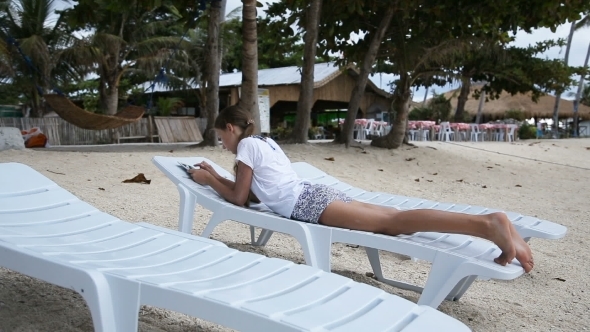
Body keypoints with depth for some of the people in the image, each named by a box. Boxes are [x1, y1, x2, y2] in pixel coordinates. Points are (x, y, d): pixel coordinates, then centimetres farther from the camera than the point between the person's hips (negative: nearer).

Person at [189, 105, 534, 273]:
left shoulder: (246, 145, 5)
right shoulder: (266, 141, 30)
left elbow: (239, 198, 6)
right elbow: (247, 189, 37)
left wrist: (209, 179, 20)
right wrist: (215, 175, 40)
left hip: (307, 203, -8)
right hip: (316, 194, 8)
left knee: (389, 221, -19)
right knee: (391, 219, -2)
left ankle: (486, 223, -31)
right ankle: (491, 223, -11)